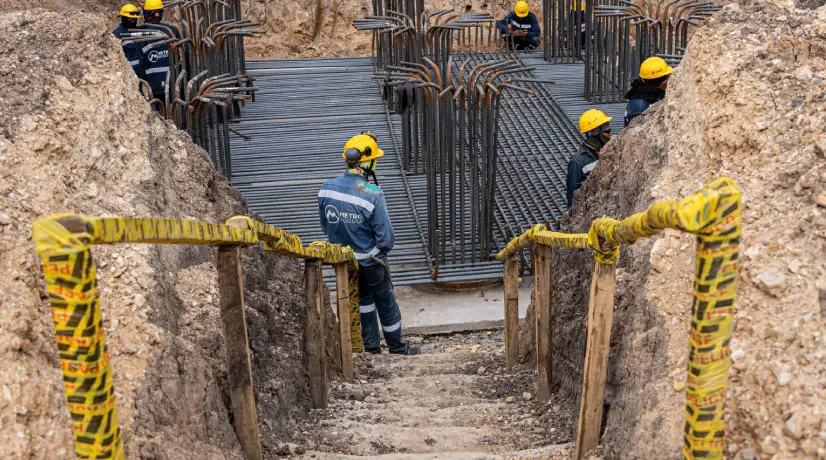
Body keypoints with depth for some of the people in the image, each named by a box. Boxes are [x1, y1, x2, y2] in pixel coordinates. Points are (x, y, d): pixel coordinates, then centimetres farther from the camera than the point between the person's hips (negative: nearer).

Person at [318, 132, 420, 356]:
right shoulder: (372, 196, -29)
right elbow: (386, 238, -22)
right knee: (386, 303, 16)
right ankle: (397, 347, 31)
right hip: (369, 262, -5)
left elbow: (325, 226, 2)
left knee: (363, 298, 26)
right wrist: (380, 249, 1)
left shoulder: (326, 189, -13)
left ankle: (371, 345, 34)